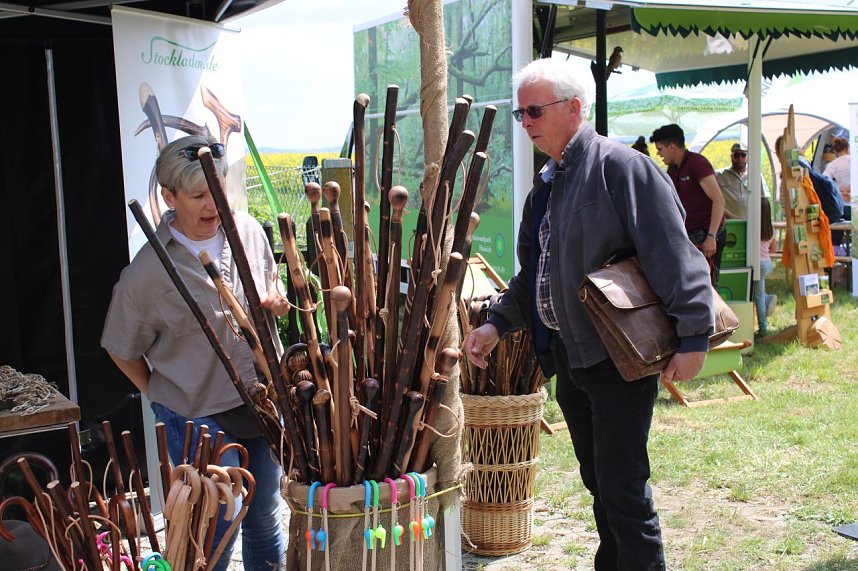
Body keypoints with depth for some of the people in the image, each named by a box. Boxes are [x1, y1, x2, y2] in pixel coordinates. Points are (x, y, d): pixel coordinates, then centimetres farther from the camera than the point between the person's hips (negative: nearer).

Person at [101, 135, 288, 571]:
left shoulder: (248, 231, -2)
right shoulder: (148, 270, -15)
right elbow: (122, 349, -3)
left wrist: (278, 302, -4)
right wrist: (162, 396, 1)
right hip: (201, 419, -4)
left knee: (266, 520, 18)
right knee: (217, 531, 3)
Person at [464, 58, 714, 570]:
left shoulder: (621, 166, -13)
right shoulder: (546, 186, 14)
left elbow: (674, 254, -18)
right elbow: (533, 273, 20)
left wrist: (694, 334, -21)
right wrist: (499, 323, 7)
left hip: (620, 358, -8)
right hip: (566, 354, 9)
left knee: (622, 488, -4)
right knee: (598, 481, 18)